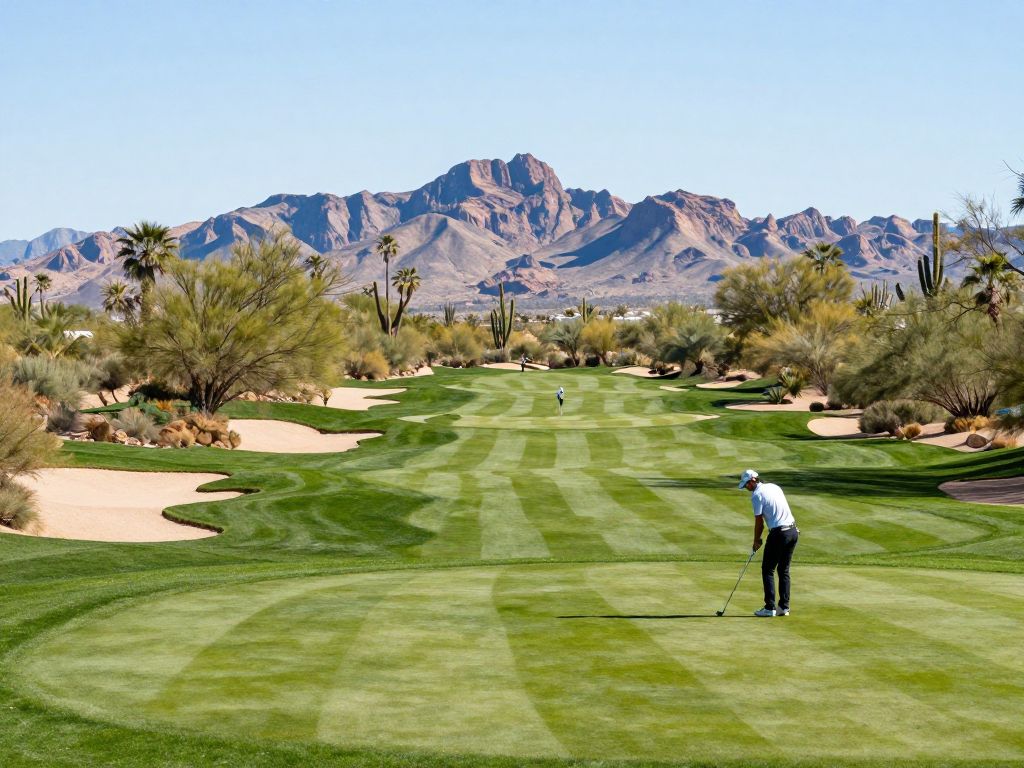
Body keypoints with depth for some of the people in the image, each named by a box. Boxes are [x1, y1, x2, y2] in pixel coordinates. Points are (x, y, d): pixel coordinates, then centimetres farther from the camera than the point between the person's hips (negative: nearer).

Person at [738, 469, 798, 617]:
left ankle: (770, 607, -1)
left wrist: (756, 541, 8)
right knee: (784, 570, 13)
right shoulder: (774, 487, 13)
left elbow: (759, 522, -5)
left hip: (778, 534, -7)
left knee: (768, 570, 3)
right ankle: (784, 607, 12)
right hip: (793, 531, 7)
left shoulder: (756, 495, -9)